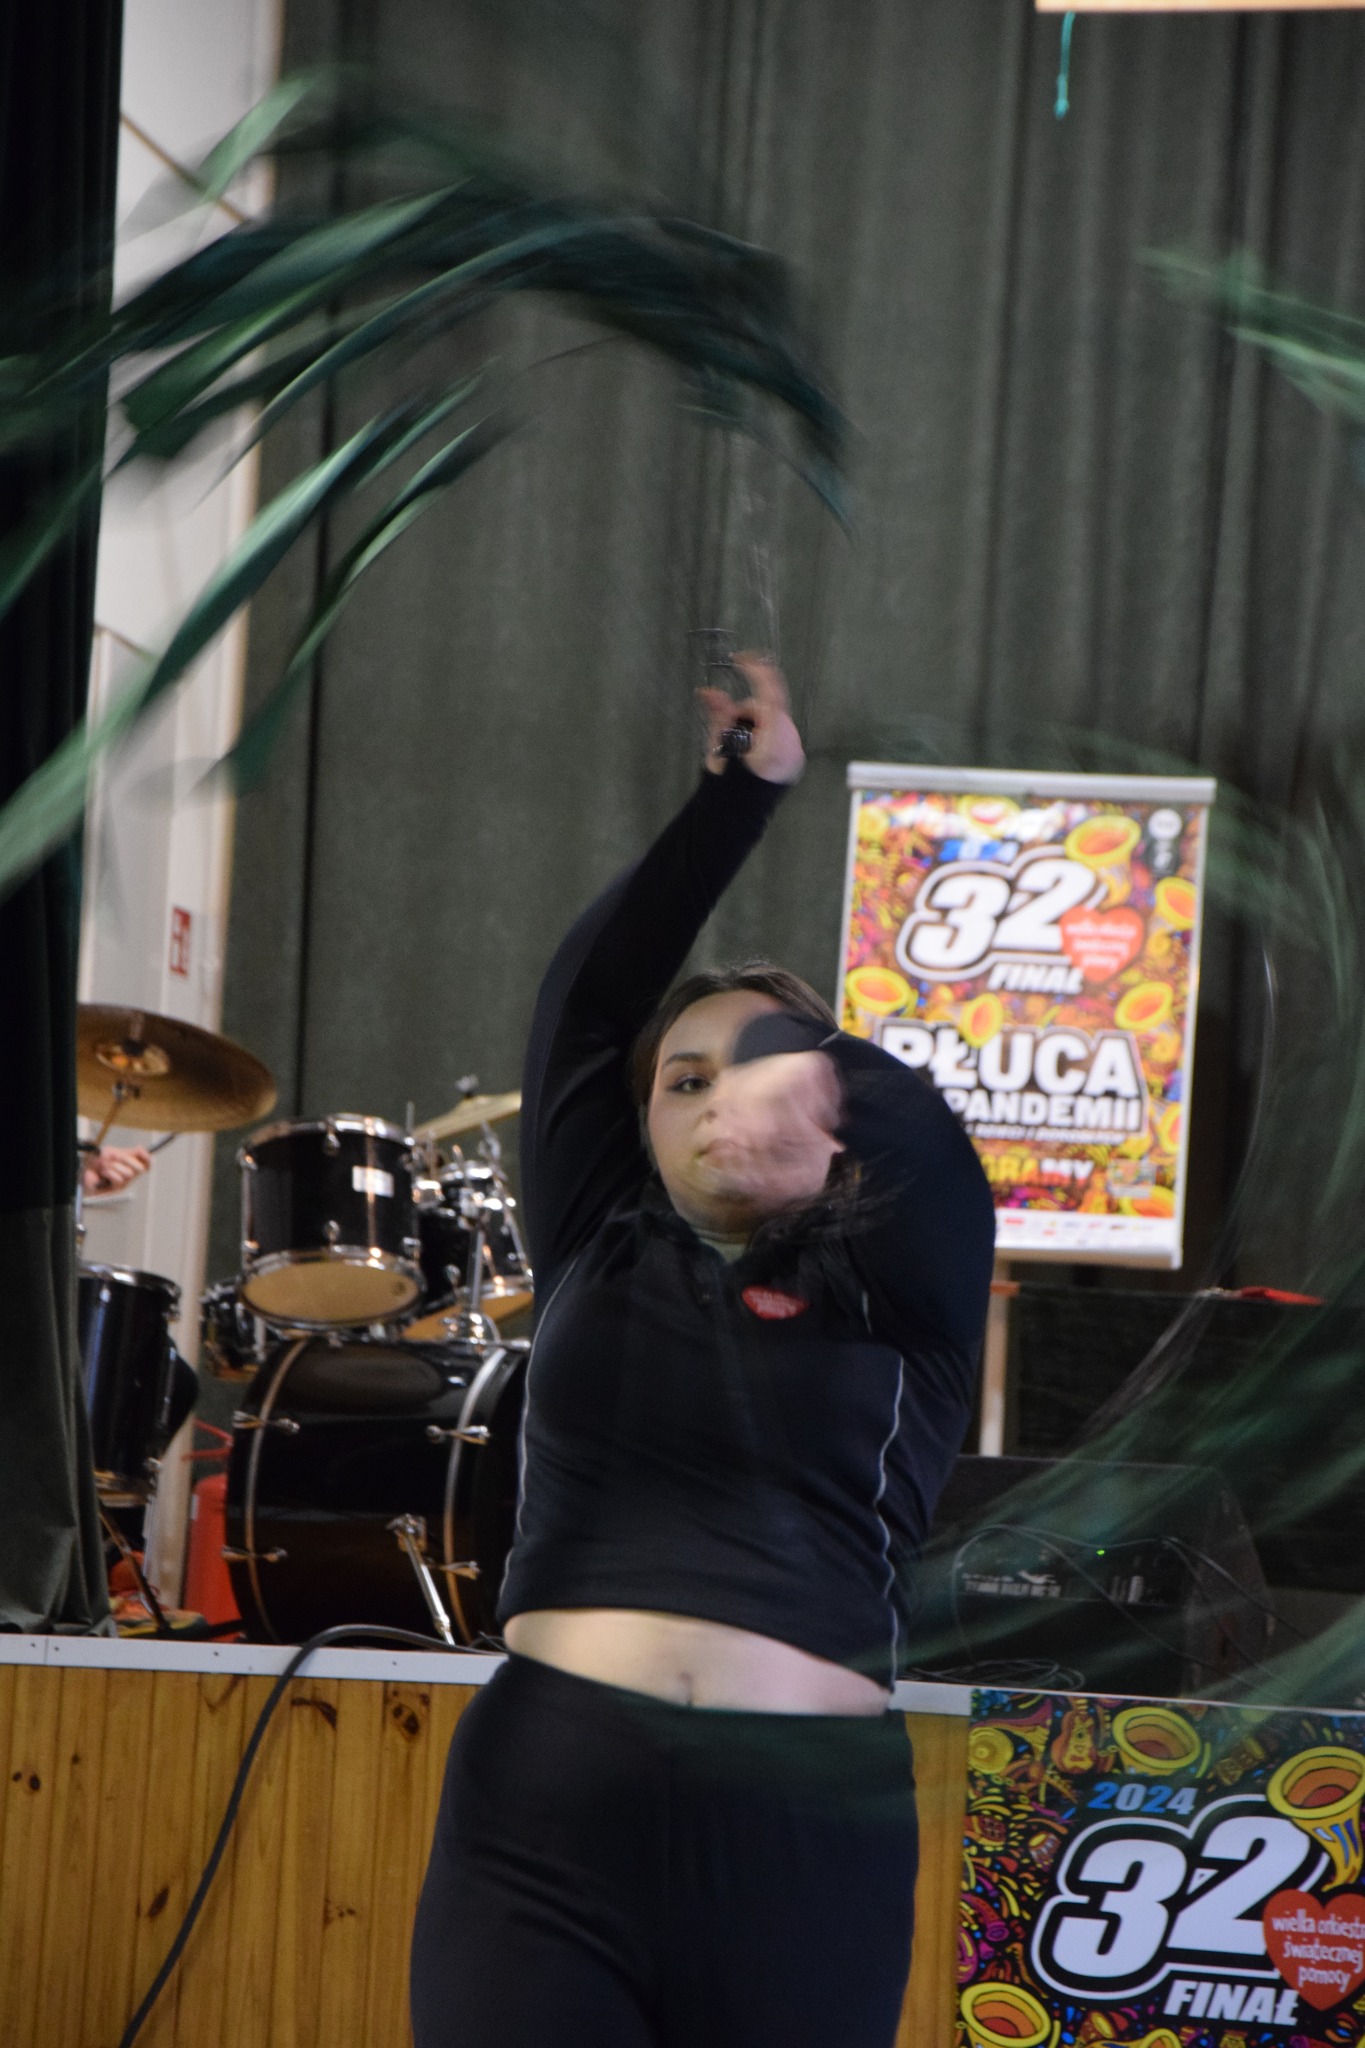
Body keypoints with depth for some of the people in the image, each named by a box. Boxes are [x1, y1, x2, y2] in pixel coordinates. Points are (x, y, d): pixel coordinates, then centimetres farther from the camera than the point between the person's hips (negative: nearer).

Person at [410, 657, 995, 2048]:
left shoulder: (901, 1297, 10)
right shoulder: (602, 1254, 13)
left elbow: (916, 1131, -8)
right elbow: (586, 1005, 7)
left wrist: (796, 1053, -18)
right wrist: (739, 790, 7)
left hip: (804, 1834, -1)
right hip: (543, 1822, 1)